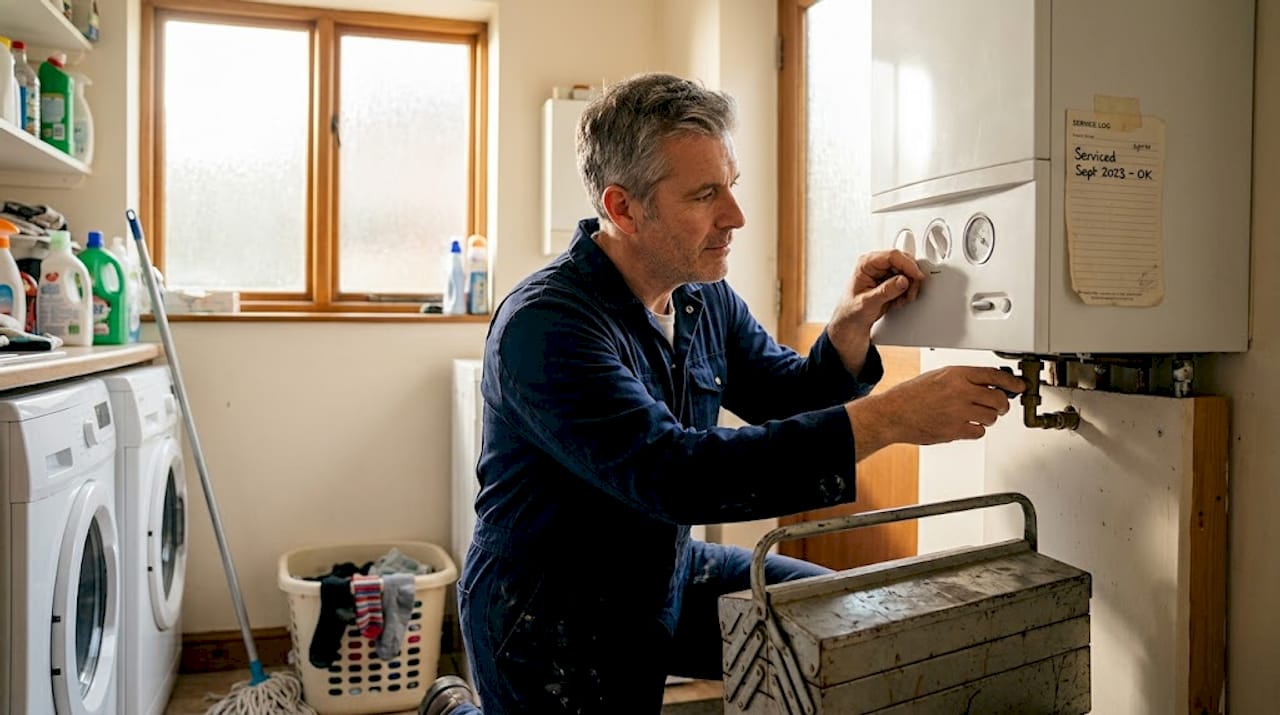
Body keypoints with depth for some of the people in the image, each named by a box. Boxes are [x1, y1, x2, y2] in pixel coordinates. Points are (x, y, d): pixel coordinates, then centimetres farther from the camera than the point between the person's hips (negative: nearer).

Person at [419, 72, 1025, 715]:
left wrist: (848, 331, -18)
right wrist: (887, 418, -40)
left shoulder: (706, 297, -2)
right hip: (553, 621, -6)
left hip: (669, 578, 7)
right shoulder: (545, 324, -28)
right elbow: (672, 474, -37)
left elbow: (788, 399, 5)